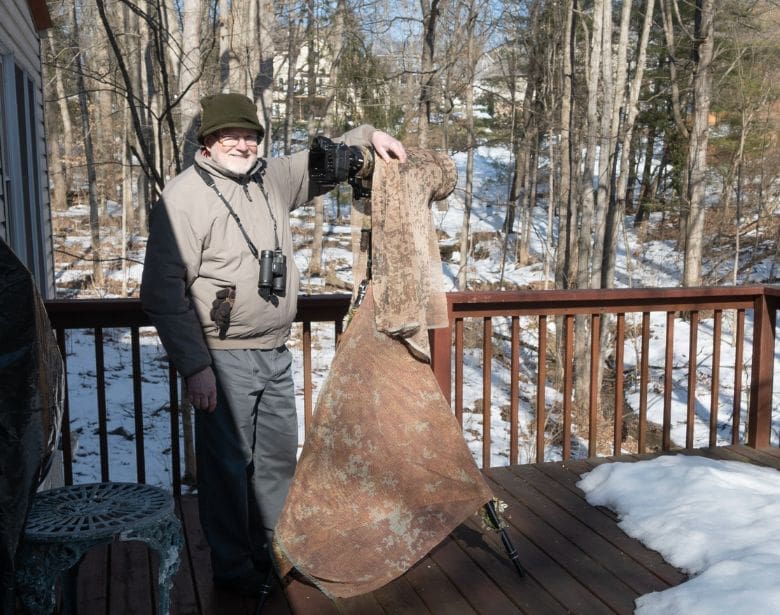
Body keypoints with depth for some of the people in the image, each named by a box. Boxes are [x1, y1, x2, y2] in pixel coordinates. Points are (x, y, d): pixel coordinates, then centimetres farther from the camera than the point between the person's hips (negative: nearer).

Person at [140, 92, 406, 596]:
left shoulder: (271, 179, 7)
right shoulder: (185, 196, -14)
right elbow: (163, 292, -17)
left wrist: (367, 135, 12)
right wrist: (195, 367, -20)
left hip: (276, 355, 7)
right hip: (224, 361, -7)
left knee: (279, 456, 17)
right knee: (228, 464, 4)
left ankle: (272, 551, 36)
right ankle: (233, 568, 23)